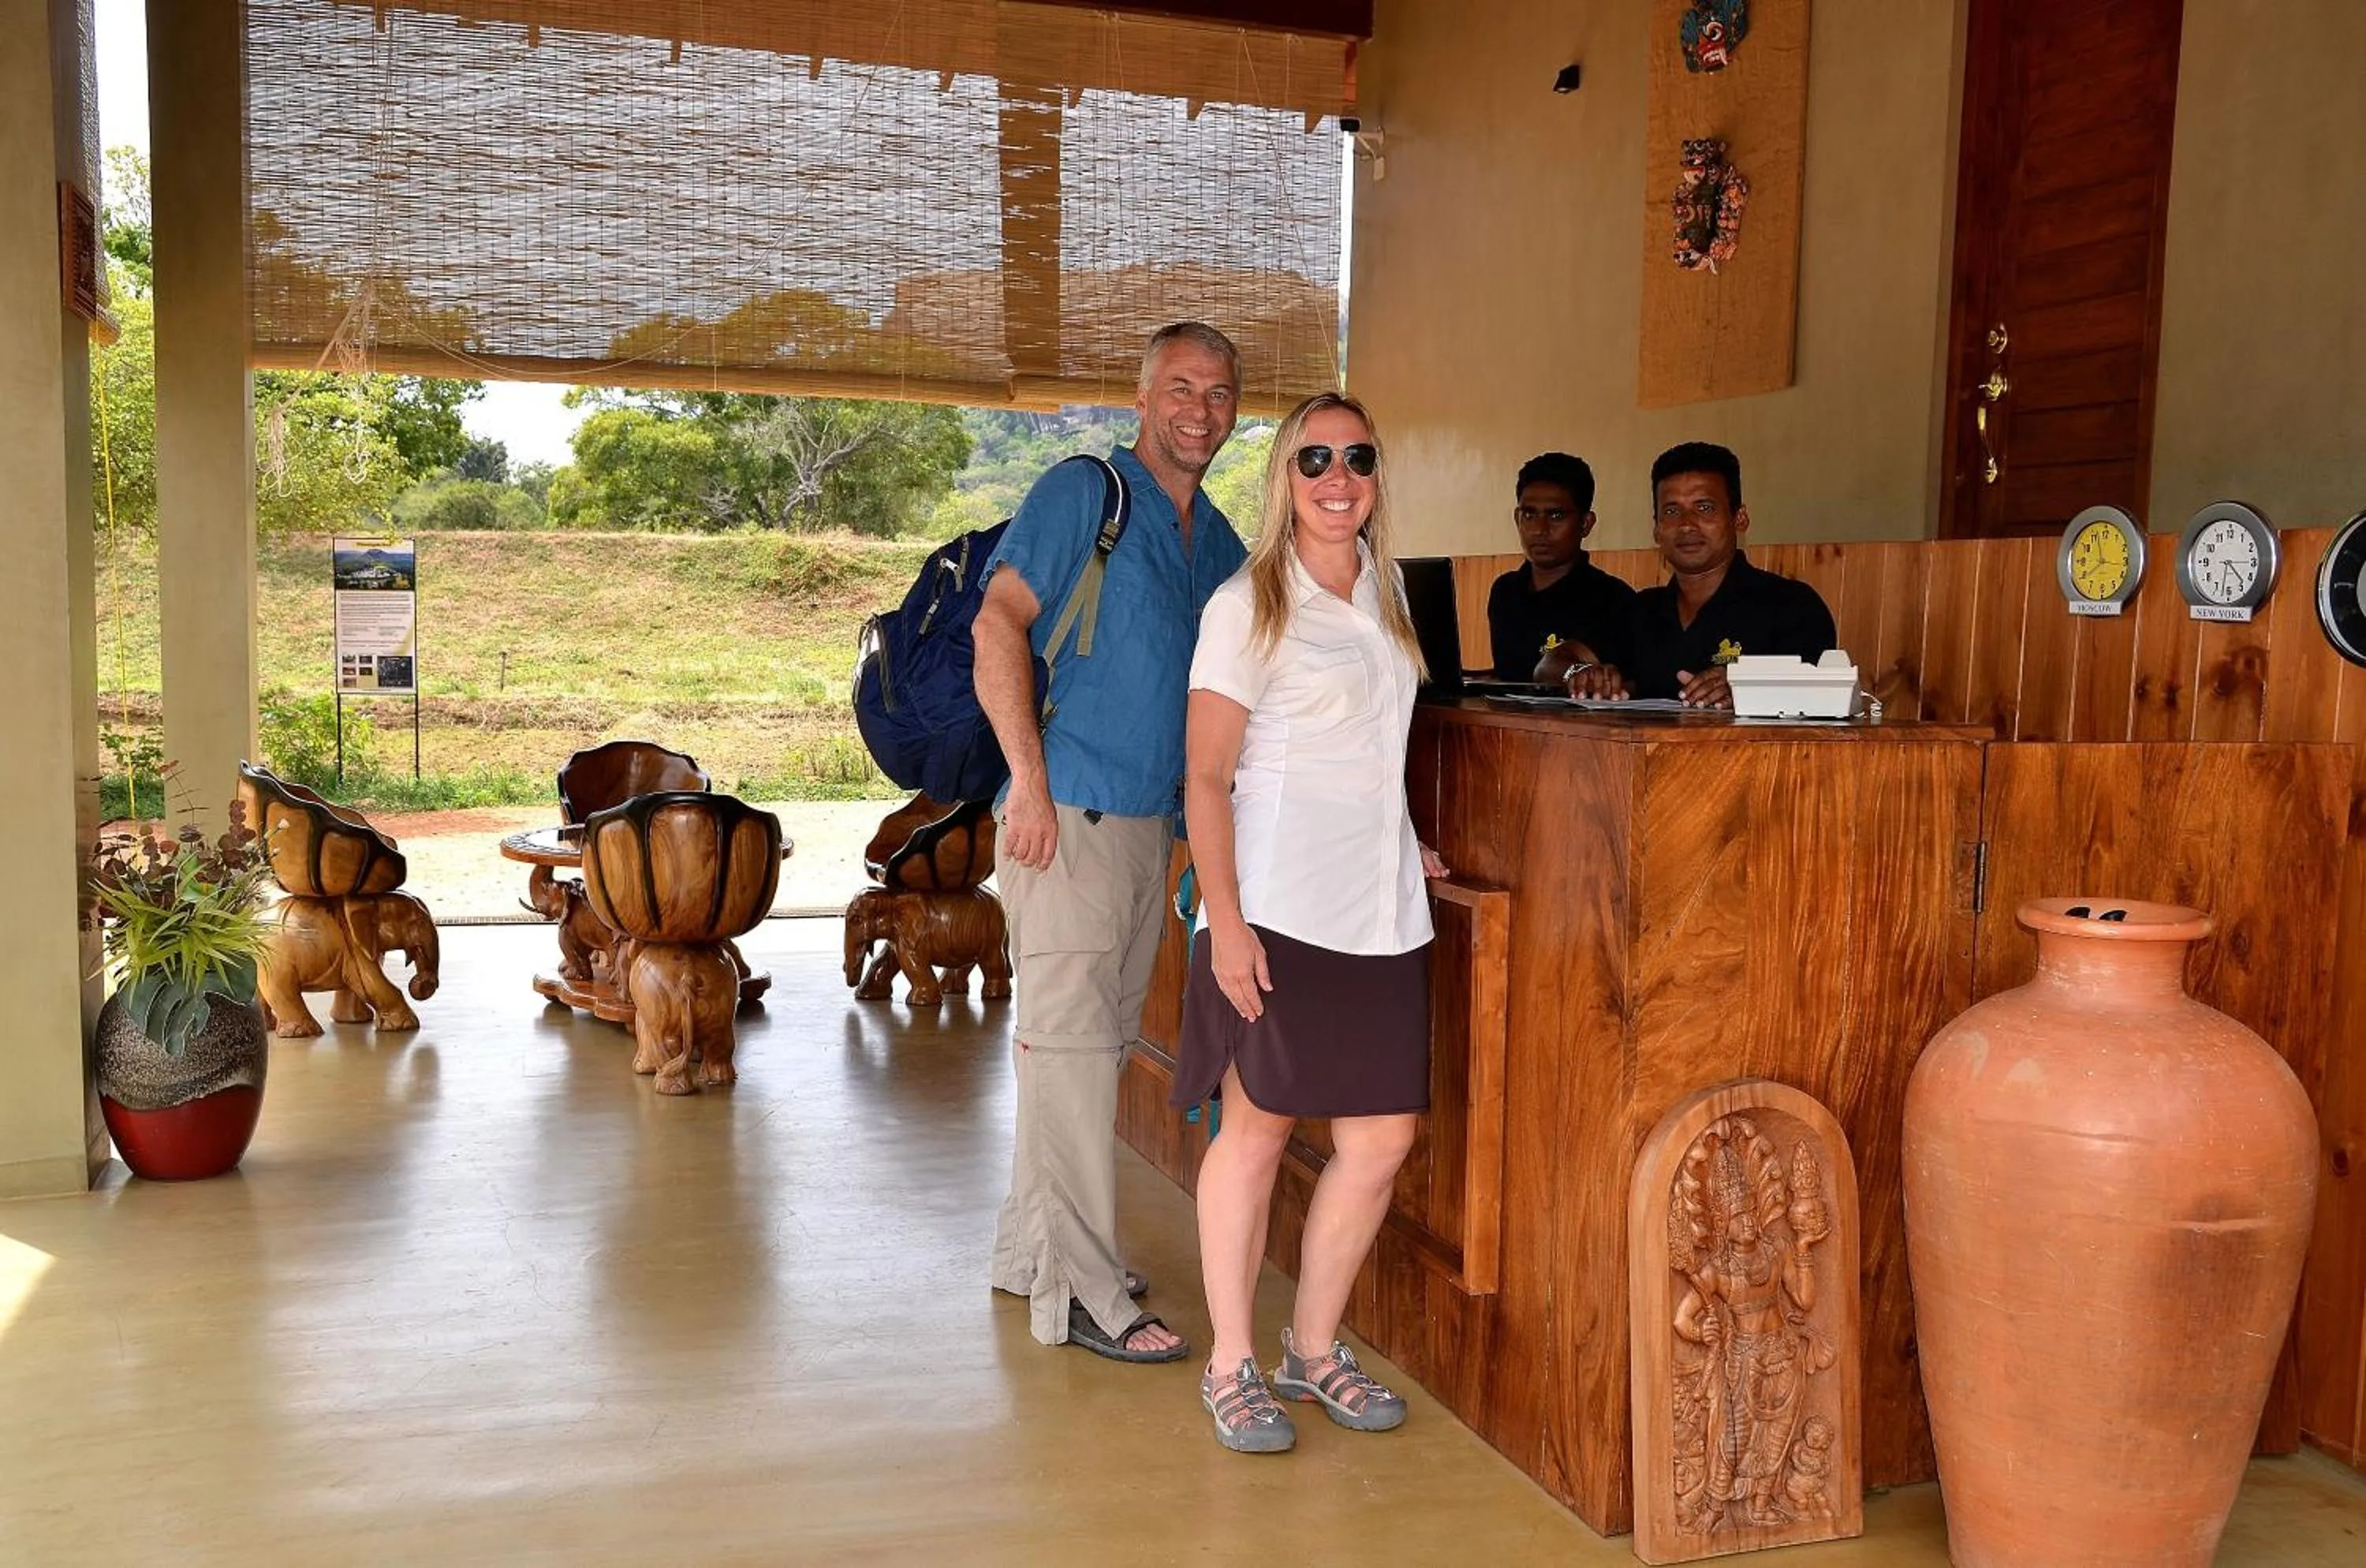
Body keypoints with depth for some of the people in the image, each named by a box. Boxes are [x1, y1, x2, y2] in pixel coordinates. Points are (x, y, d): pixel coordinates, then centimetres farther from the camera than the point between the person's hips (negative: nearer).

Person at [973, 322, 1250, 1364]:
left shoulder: (1219, 542, 17)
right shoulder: (1084, 493, -5)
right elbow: (999, 623, -12)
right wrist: (1031, 782, -18)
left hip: (1152, 823, 8)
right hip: (1070, 811, -8)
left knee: (1093, 1043, 13)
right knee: (1070, 1042, -5)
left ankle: (1032, 1248, 26)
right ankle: (1081, 1290, 2)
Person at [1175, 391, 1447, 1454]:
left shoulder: (1385, 591, 15)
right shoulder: (1246, 606, -5)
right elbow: (1207, 777, -9)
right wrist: (1225, 919, -17)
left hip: (1380, 909, 6)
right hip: (1276, 908, -6)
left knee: (1381, 1137, 6)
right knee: (1256, 1129, 2)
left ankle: (1314, 1348, 24)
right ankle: (1232, 1365, 17)